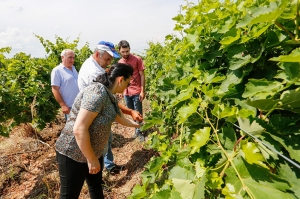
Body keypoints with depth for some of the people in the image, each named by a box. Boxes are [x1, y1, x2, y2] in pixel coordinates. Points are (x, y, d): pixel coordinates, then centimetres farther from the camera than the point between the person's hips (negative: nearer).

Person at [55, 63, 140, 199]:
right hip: (73, 154, -9)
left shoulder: (109, 96, 3)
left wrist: (137, 125, 33)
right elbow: (79, 129, -32)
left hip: (94, 150, 9)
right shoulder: (97, 92, -28)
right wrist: (92, 159, -21)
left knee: (96, 186, 25)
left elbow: (120, 118, 22)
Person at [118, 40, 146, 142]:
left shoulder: (137, 59, -8)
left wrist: (142, 91, -12)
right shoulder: (119, 62, 5)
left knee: (138, 113, 4)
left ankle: (139, 131, 19)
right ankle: (137, 129, 30)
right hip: (126, 92, 5)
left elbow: (142, 75, -7)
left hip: (136, 92, -4)